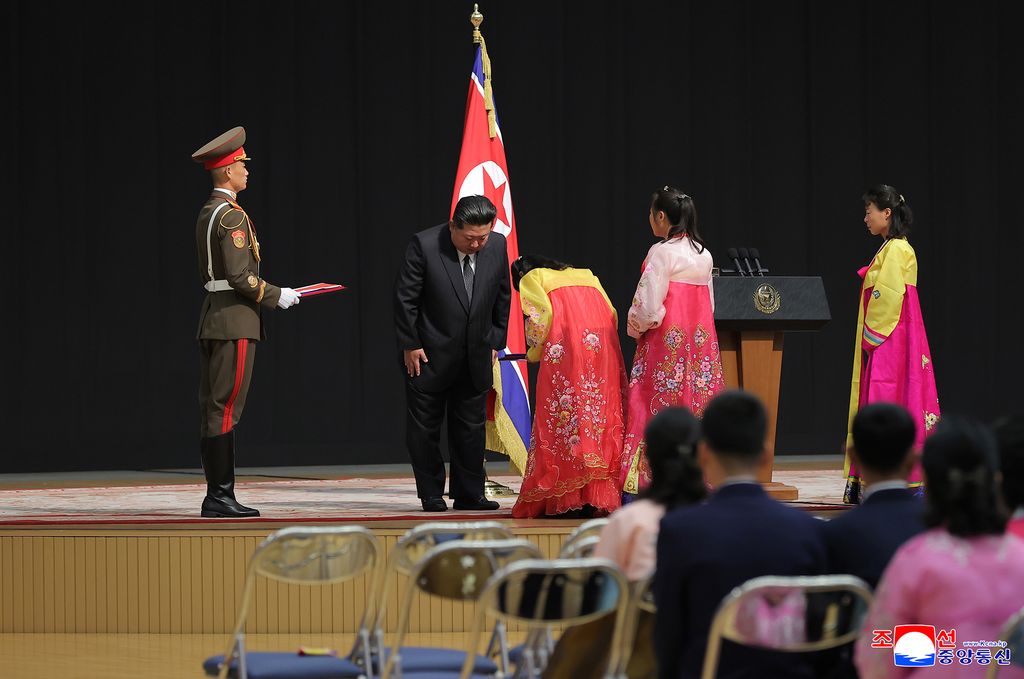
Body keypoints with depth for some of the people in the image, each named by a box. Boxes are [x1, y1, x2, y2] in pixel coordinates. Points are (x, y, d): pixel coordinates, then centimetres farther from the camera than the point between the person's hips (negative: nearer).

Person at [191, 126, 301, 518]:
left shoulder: (207, 213, 16)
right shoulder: (232, 216, -14)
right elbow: (240, 275, -20)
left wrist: (267, 295, 18)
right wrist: (276, 297, -8)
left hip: (212, 318, 10)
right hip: (235, 320, -10)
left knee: (212, 409, 8)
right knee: (225, 410, -9)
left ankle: (218, 496, 10)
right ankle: (220, 497, -10)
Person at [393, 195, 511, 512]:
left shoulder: (497, 245, -4)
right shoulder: (424, 245, -17)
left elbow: (502, 296, 9)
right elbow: (405, 297, -11)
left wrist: (495, 342, 9)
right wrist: (410, 345, -10)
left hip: (476, 356, 3)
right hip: (429, 355, -3)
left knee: (471, 427, 7)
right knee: (424, 428, 4)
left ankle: (469, 495, 14)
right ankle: (432, 495, 14)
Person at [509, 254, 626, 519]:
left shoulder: (531, 278, 15)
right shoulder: (585, 276, 30)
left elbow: (541, 315, -3)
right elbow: (612, 313, 17)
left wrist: (534, 353, 11)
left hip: (566, 347, -5)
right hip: (603, 348, 5)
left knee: (562, 418, -2)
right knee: (602, 416, 5)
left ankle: (567, 499, -7)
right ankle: (601, 497, 0)